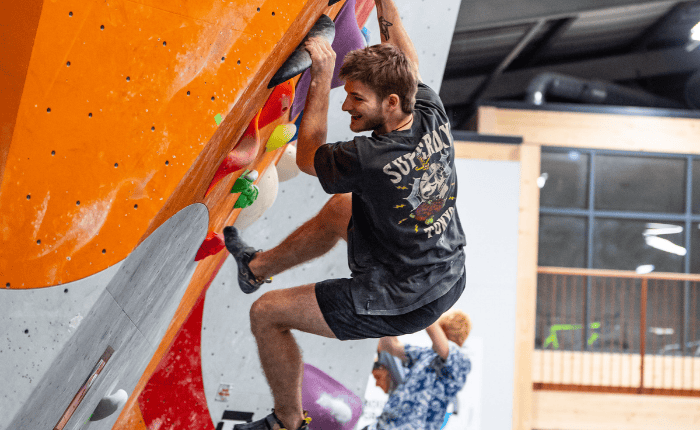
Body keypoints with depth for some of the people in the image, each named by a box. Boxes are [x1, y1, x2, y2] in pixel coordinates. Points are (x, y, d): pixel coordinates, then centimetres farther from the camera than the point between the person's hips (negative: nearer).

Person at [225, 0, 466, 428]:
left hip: (400, 305, -8)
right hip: (452, 280, 8)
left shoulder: (371, 160, -31)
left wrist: (321, 76, -6)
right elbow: (407, 61, 9)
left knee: (266, 314, 5)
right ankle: (259, 266, 48)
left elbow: (308, 156, -9)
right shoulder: (433, 116, -12)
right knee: (341, 207, 27)